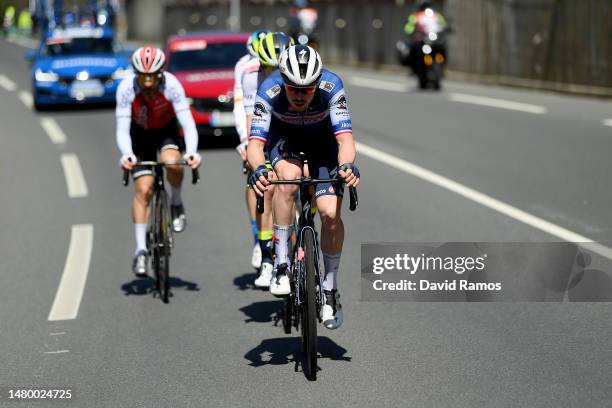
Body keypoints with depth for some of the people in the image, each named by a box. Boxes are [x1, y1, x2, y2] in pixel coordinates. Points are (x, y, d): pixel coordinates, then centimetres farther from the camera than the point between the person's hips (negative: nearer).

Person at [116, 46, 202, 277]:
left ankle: (177, 204, -2)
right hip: (140, 134, 0)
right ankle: (141, 250, -3)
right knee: (143, 188, -11)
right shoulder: (126, 88, -30)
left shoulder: (171, 85, -31)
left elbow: (187, 122, -34)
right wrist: (126, 154, -50)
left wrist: (191, 152, -51)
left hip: (167, 130, 0)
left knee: (172, 162, -33)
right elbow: (122, 129, -31)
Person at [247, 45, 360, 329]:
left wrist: (347, 165, -61)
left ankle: (330, 288, 4)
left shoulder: (331, 87, -34)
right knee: (289, 177, -35)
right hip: (284, 136, 0)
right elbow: (255, 142, -39)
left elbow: (345, 137, -40)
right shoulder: (269, 91, -34)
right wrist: (258, 168, -60)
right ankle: (281, 265, -23)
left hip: (322, 137, 0)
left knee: (331, 213, -16)